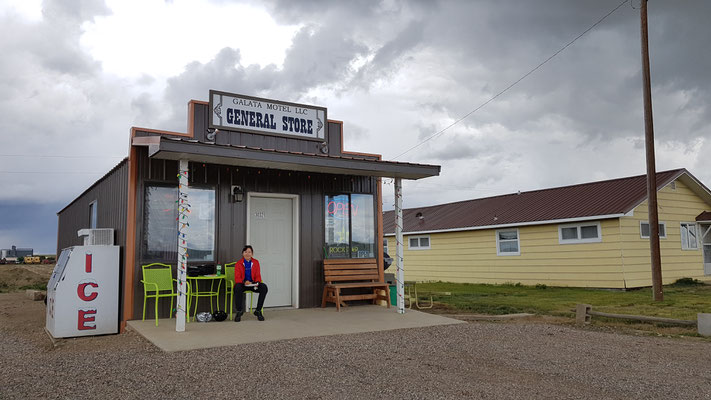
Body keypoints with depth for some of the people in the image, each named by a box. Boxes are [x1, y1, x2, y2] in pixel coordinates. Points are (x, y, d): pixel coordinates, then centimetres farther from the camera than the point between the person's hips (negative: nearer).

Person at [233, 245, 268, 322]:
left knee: (264, 287, -26)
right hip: (242, 284, -2)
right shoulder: (238, 264, 0)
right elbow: (237, 278, -7)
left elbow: (258, 276, 5)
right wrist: (244, 282, -28)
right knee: (237, 287, -38)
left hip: (253, 284, 2)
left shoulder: (256, 262, 7)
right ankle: (239, 311, -19)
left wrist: (257, 283, -18)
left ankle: (258, 311, -12)